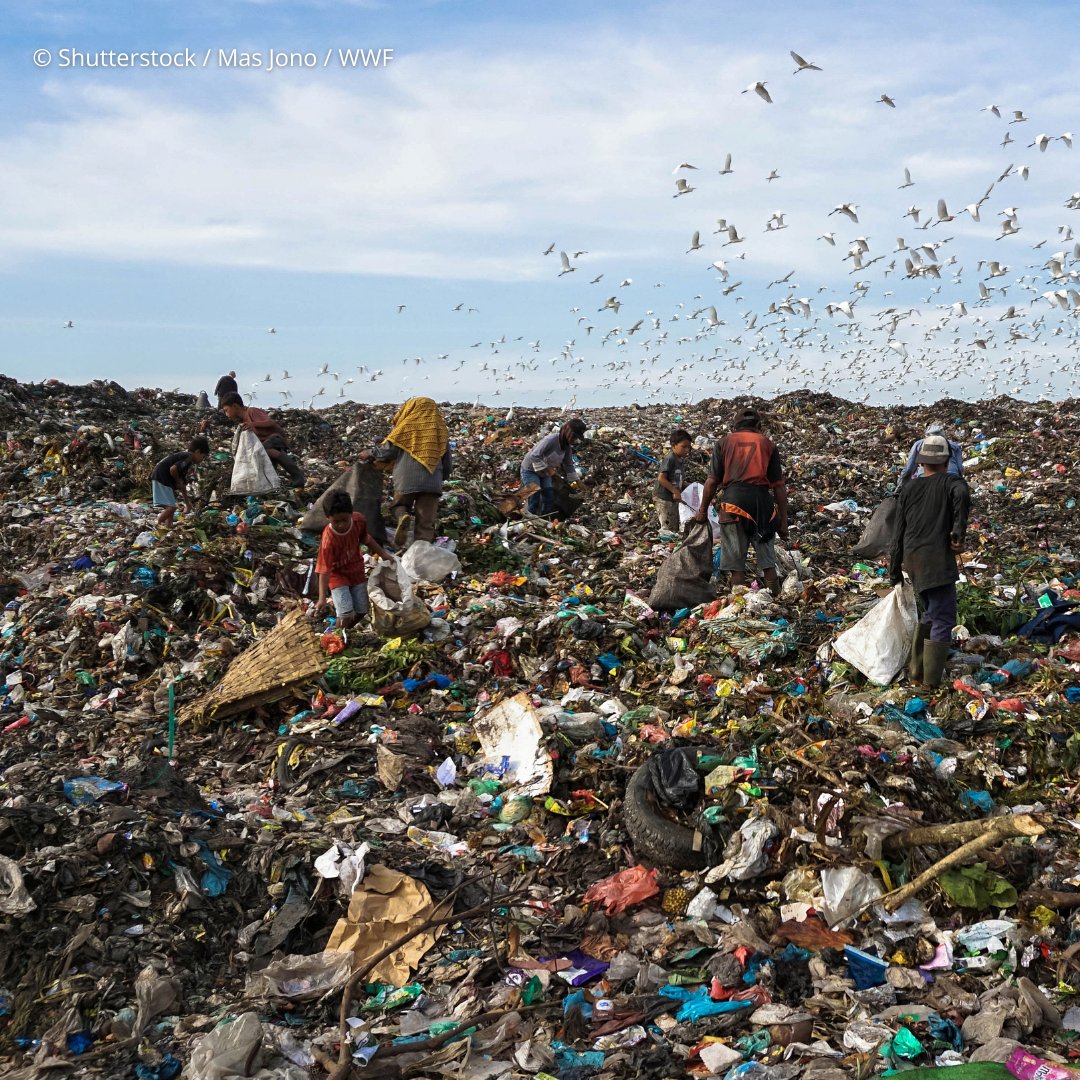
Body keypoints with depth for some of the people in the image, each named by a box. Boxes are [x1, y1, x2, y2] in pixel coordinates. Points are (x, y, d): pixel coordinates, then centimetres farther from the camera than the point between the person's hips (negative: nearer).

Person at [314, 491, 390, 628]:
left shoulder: (359, 520, -20)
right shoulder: (328, 540, -34)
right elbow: (324, 570, -31)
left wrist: (383, 554, 10)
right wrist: (322, 599, -35)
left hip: (356, 570, 5)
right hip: (337, 575, -5)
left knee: (362, 611, 9)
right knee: (346, 614, -17)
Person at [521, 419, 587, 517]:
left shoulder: (568, 447, -6)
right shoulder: (551, 440, -31)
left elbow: (569, 465, 5)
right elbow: (534, 456, -34)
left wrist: (574, 481, 1)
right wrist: (547, 469, -30)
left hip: (544, 472, 8)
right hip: (530, 469, -8)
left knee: (549, 497, 4)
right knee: (535, 498, -14)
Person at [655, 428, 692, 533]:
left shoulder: (680, 460, 11)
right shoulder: (669, 459, -16)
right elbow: (661, 478, -23)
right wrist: (675, 491, -23)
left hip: (674, 500, 10)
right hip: (665, 501, -10)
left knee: (676, 529, 15)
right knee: (668, 529, -7)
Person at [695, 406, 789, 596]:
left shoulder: (724, 442, 12)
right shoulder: (768, 444, 13)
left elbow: (712, 481, 5)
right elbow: (779, 486, 7)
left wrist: (703, 511, 15)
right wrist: (783, 520, 10)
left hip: (734, 499, -1)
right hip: (762, 501, 1)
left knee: (736, 565, 5)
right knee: (768, 562, 12)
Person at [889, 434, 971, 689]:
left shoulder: (908, 490, 14)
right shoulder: (951, 483, 0)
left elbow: (898, 534, 14)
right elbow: (962, 493, -27)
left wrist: (895, 571, 20)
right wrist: (959, 531, -21)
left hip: (913, 561, 6)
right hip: (937, 561, -6)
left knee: (929, 614, 24)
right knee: (943, 621, 1)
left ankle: (917, 669, 28)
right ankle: (932, 682, 1)